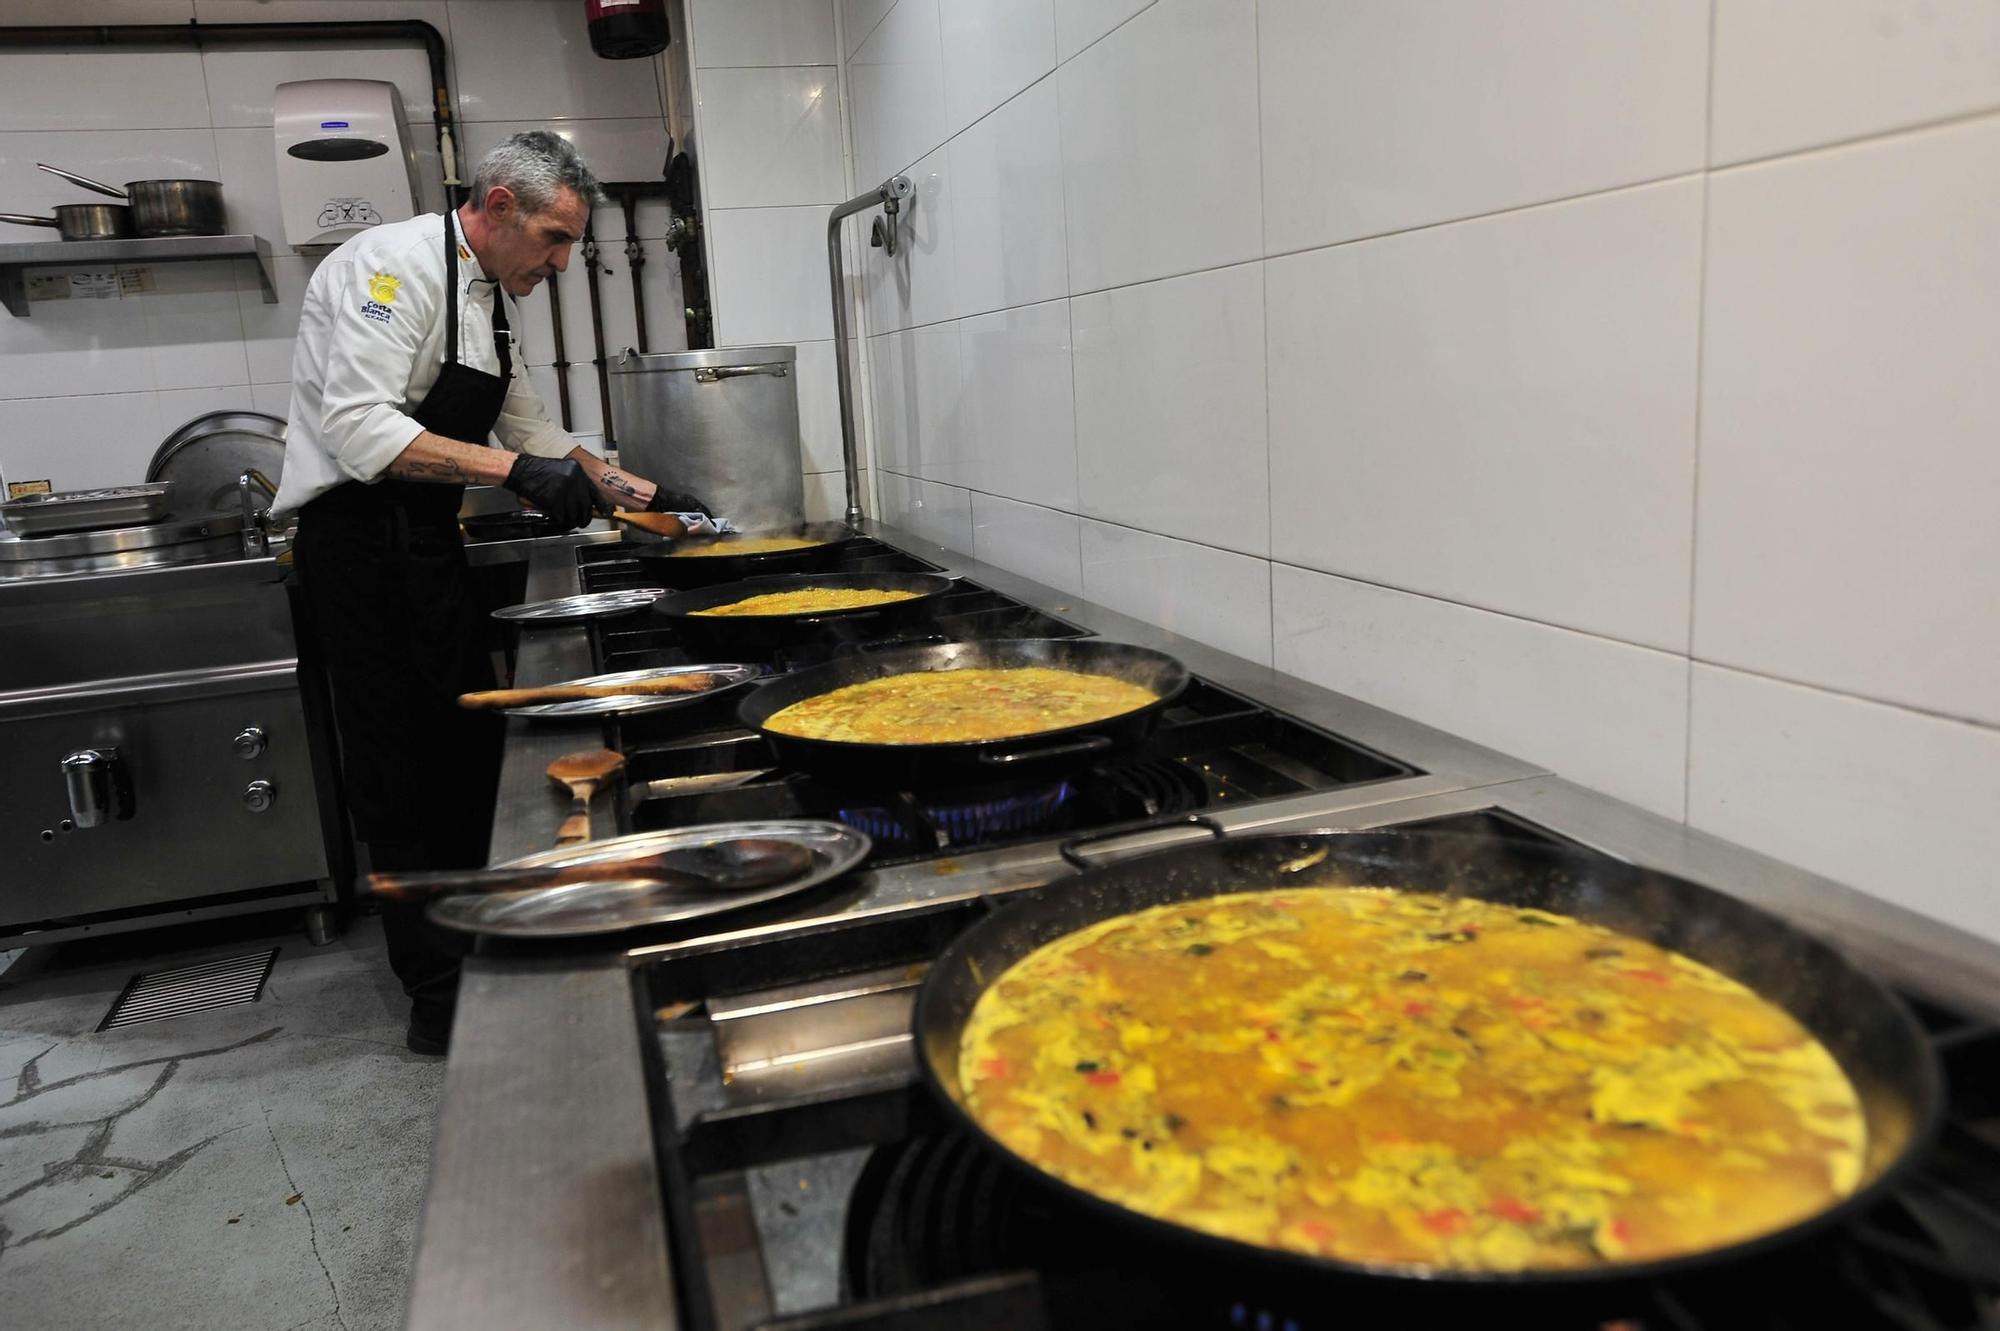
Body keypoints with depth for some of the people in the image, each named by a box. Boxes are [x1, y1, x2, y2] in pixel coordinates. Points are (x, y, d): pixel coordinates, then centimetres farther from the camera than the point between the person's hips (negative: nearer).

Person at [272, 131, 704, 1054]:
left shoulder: (488, 296, 16)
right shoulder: (394, 266, -15)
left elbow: (527, 428, 24)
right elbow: (359, 426, -26)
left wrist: (632, 491, 17)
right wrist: (515, 471, -31)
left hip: (427, 545, 10)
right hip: (360, 550, -10)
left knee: (471, 747, 15)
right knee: (399, 779, -2)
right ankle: (439, 999, 10)